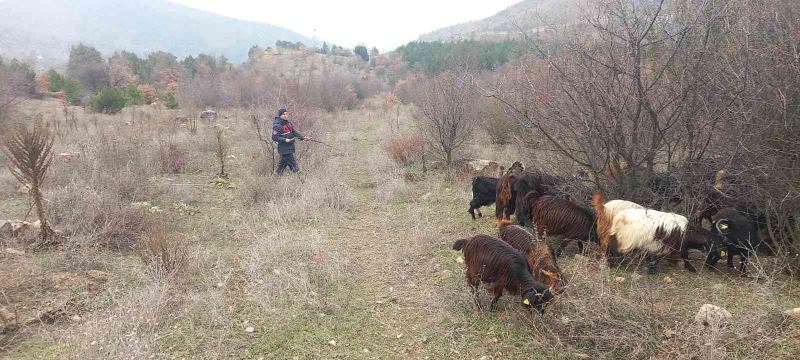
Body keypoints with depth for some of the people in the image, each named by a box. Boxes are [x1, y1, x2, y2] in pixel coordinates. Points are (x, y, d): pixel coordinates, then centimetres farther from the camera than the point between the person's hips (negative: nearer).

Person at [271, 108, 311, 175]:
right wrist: (285, 140, -26)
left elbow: (294, 132, 6)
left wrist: (303, 137, -8)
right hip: (285, 150, -9)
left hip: (290, 148, 9)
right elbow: (274, 137, -18)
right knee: (294, 167, -8)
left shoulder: (288, 123, 12)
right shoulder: (277, 126, -14)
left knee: (283, 165, 18)